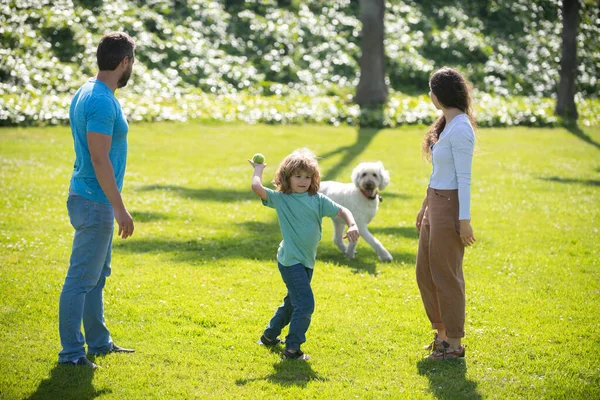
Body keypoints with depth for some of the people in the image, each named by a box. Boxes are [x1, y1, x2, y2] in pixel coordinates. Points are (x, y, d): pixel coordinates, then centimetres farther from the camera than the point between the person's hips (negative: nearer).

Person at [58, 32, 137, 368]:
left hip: (95, 200, 10)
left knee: (98, 275, 18)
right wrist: (120, 209, -20)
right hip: (95, 202, -10)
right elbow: (100, 159, -24)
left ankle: (99, 343, 28)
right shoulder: (102, 102, -20)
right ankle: (71, 352, 4)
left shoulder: (89, 93, 11)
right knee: (81, 280, -3)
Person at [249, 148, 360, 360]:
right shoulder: (280, 198, -6)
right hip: (290, 261, -6)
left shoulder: (317, 199, 4)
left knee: (293, 302, 21)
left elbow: (342, 211, -1)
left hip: (307, 261, 6)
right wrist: (258, 169, -2)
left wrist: (352, 226, -20)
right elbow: (256, 187, -19)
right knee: (305, 304, -13)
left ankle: (270, 335, 40)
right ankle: (292, 349, -4)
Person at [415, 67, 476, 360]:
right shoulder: (445, 124, 12)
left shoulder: (460, 129, -18)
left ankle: (454, 344, 10)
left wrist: (464, 219, -20)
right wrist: (425, 207, 22)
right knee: (424, 272, 15)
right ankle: (442, 333, 28)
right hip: (434, 204, 10)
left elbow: (464, 177, -20)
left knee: (446, 275, -1)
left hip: (449, 206, -10)